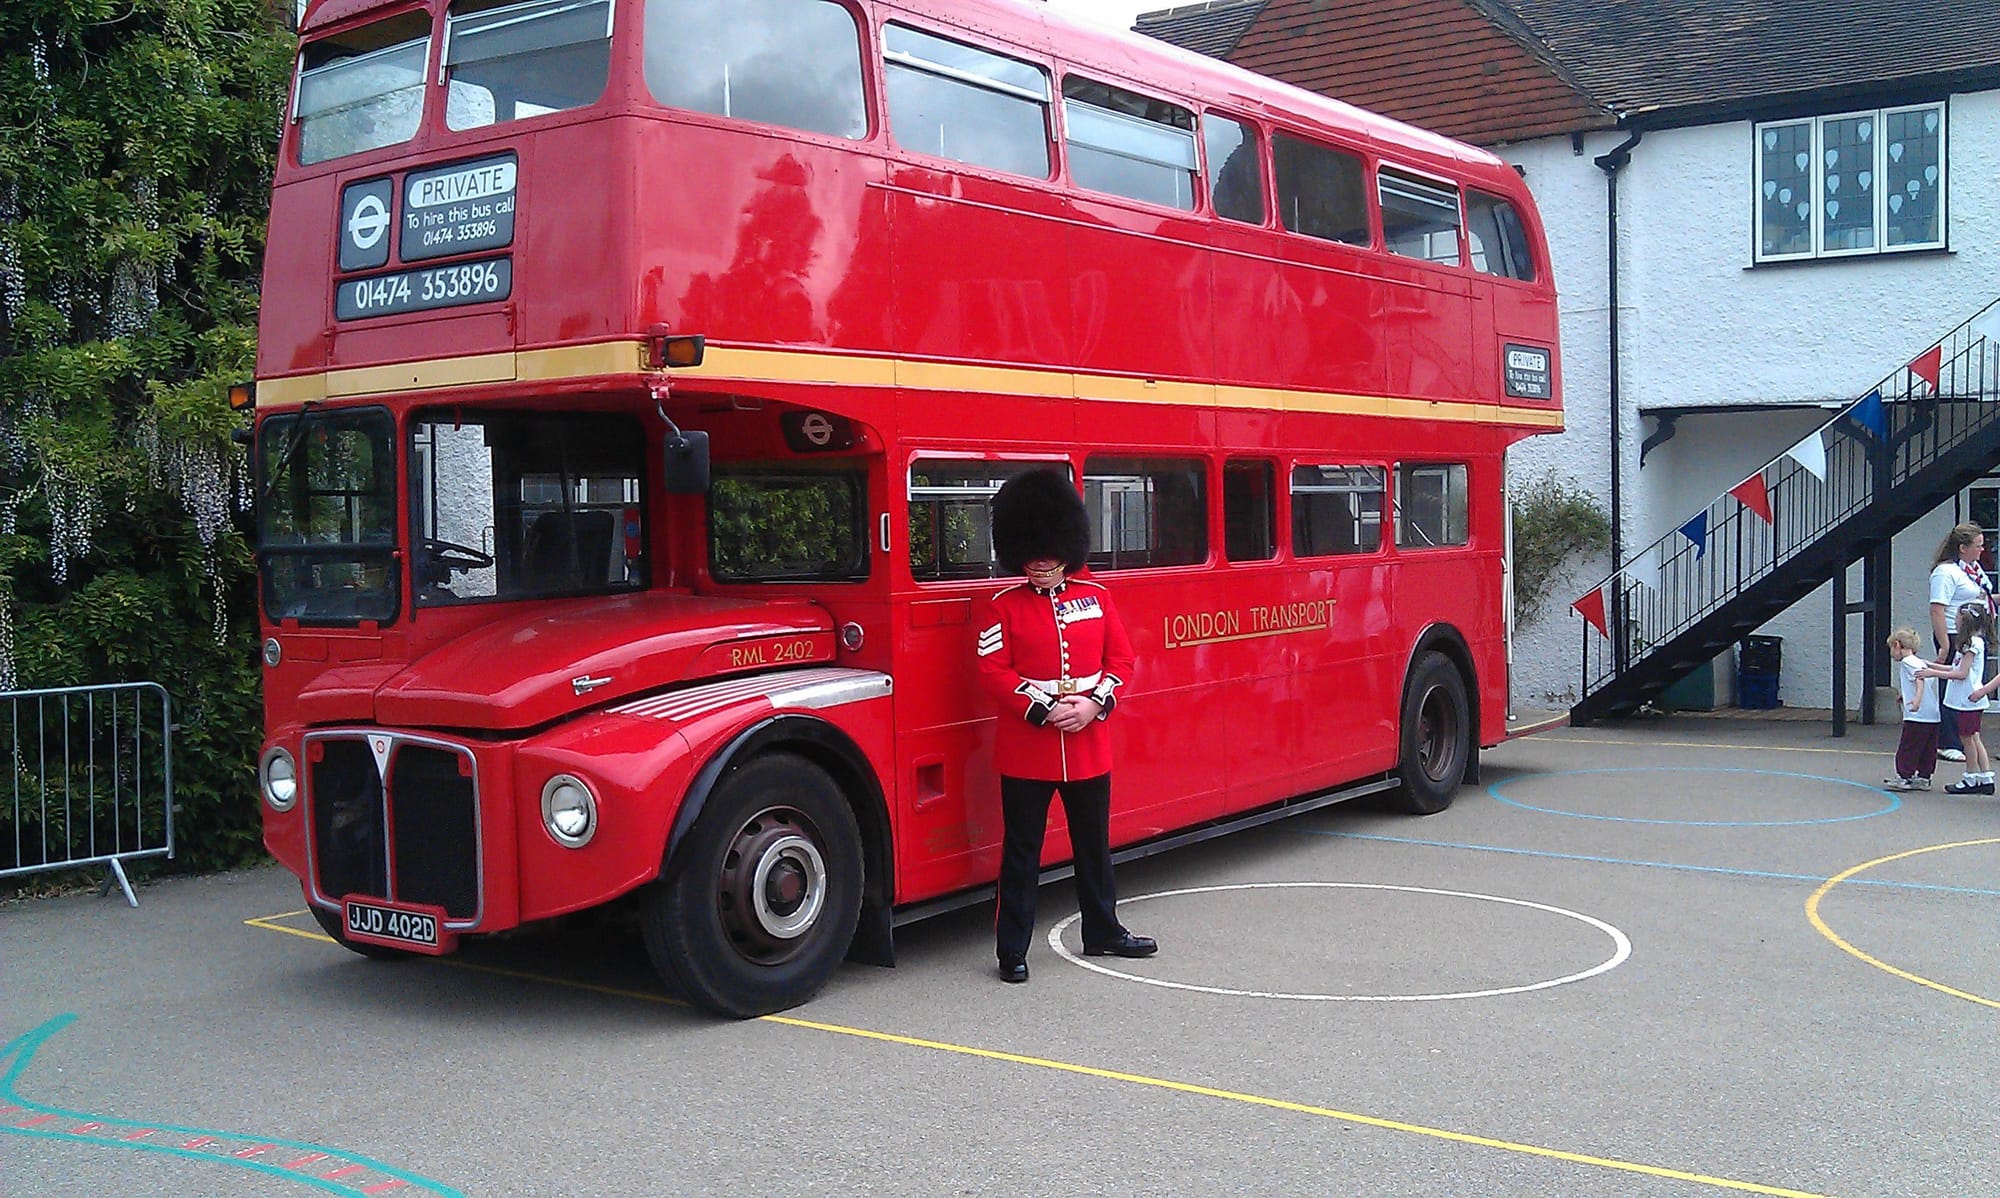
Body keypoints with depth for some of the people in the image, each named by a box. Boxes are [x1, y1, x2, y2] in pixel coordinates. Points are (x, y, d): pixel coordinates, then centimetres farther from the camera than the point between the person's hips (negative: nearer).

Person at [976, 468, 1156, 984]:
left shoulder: (1097, 598, 6)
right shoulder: (1003, 606, -2)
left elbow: (1121, 659, 7)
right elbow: (994, 671, -8)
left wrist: (1095, 703, -10)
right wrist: (1042, 712, -17)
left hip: (1089, 745, 3)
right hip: (1025, 751, -3)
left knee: (1094, 843, 15)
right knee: (1022, 851, 2)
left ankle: (1103, 931, 31)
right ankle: (1012, 950, 9)